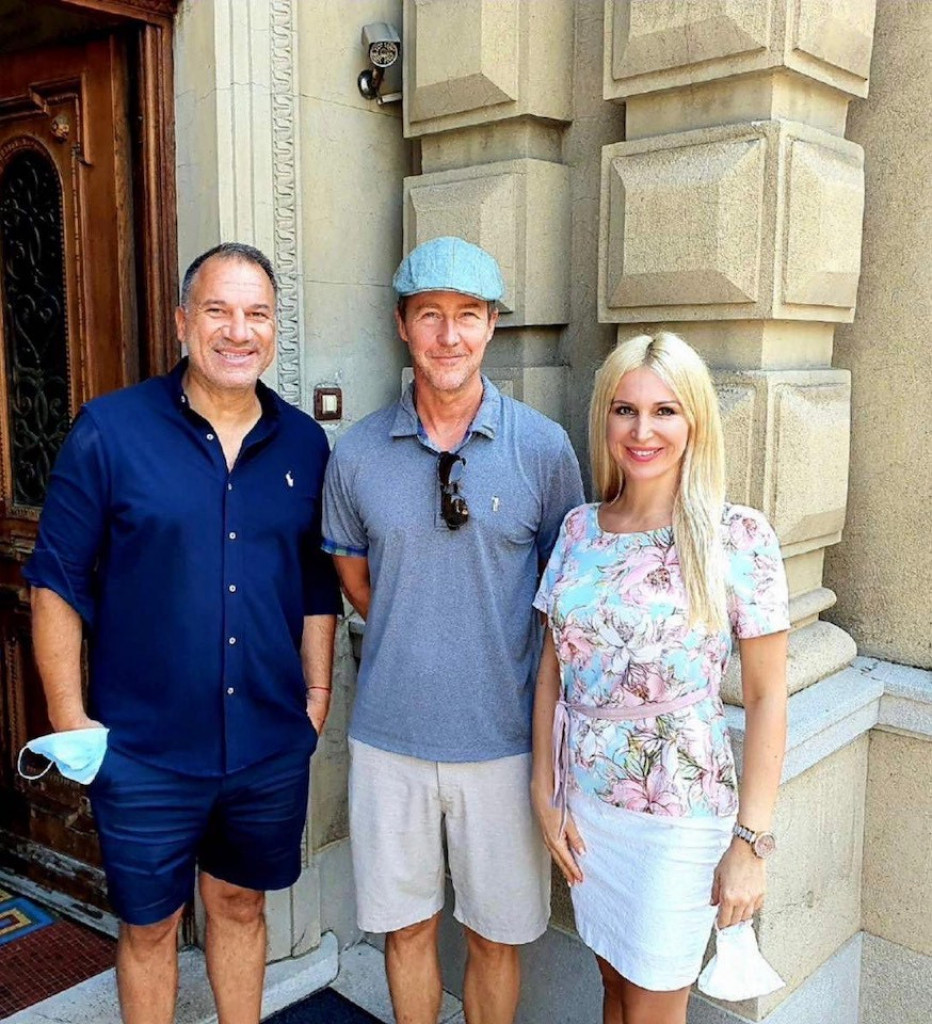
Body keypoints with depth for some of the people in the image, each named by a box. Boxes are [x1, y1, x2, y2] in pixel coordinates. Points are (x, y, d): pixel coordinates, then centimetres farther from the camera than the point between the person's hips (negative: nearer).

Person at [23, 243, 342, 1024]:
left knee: (240, 904, 22)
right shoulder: (109, 431, -9)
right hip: (145, 753, -2)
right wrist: (68, 717, -8)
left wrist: (318, 692, 6)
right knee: (149, 926, 16)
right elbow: (57, 581, -6)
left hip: (272, 747, 3)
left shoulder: (305, 444, 1)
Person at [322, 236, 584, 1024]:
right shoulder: (358, 452, -3)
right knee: (406, 925, 18)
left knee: (496, 932, 15)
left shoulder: (543, 447, -7)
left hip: (503, 738, -1)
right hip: (389, 735, 2)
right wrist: (409, 642, 3)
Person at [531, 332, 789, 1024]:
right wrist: (545, 789, 2)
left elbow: (767, 696, -10)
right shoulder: (580, 528, -1)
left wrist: (752, 842, -11)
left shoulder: (739, 537, -13)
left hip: (681, 811, -4)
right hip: (583, 798, 4)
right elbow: (554, 663, 5)